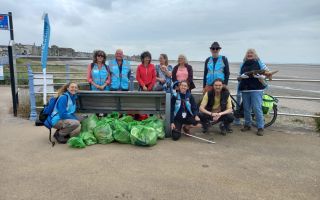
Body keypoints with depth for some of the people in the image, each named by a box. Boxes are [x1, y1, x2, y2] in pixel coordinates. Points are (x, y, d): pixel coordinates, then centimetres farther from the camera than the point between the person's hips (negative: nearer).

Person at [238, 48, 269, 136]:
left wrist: (261, 77, -15)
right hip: (245, 89, 4)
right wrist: (241, 77, -7)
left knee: (257, 108, -9)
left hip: (256, 89, -4)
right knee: (246, 108, 8)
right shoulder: (243, 64, 15)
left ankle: (260, 128, -2)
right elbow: (239, 78, 17)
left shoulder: (259, 63, 6)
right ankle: (247, 125, 21)